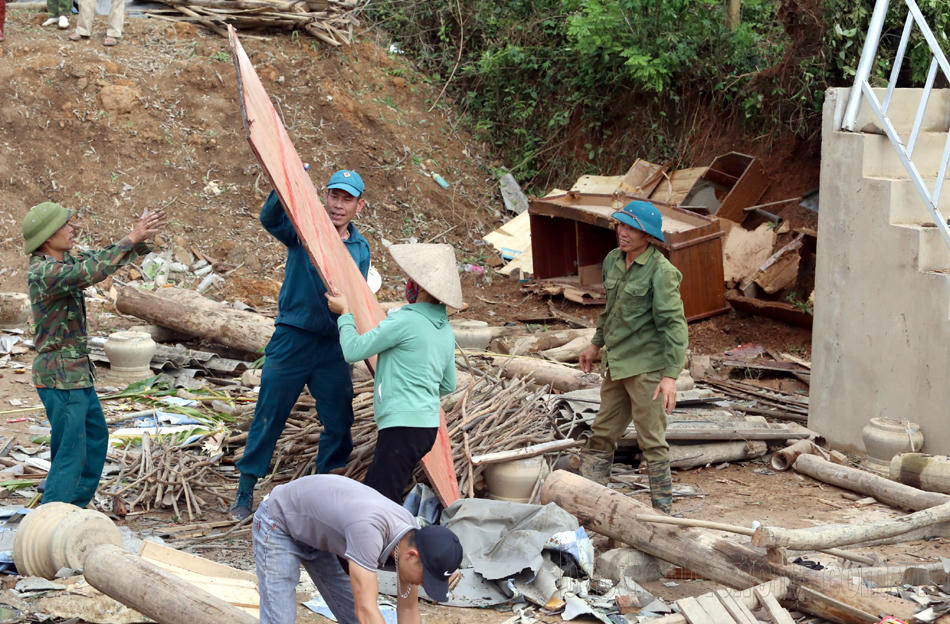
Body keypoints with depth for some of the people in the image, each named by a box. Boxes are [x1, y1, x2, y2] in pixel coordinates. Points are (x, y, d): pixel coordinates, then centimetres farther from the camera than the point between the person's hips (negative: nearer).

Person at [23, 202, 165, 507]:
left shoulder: (64, 261, 6)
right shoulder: (43, 272, -23)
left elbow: (105, 259, 10)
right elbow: (94, 271, -36)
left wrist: (143, 237, -4)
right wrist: (132, 238, -32)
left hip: (77, 373, 10)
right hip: (60, 378, -10)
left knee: (96, 436, 22)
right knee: (70, 453, -6)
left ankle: (75, 507, 32)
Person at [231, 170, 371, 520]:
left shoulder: (360, 249, 9)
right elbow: (270, 219, -24)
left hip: (333, 346, 4)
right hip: (292, 337, -4)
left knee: (339, 424, 7)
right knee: (269, 417, 1)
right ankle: (245, 491, 13)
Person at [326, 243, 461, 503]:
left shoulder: (406, 321, -12)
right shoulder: (445, 330, 15)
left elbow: (353, 350, -9)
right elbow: (448, 386, 25)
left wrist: (345, 313, 8)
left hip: (403, 426, -10)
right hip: (428, 425, 10)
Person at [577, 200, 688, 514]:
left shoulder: (660, 271, -15)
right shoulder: (613, 261, 8)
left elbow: (674, 324, -18)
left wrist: (671, 375, -23)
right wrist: (596, 343, 30)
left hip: (648, 367, -8)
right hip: (618, 365, 8)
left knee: (651, 439, -1)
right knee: (602, 434, 13)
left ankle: (662, 508, 9)